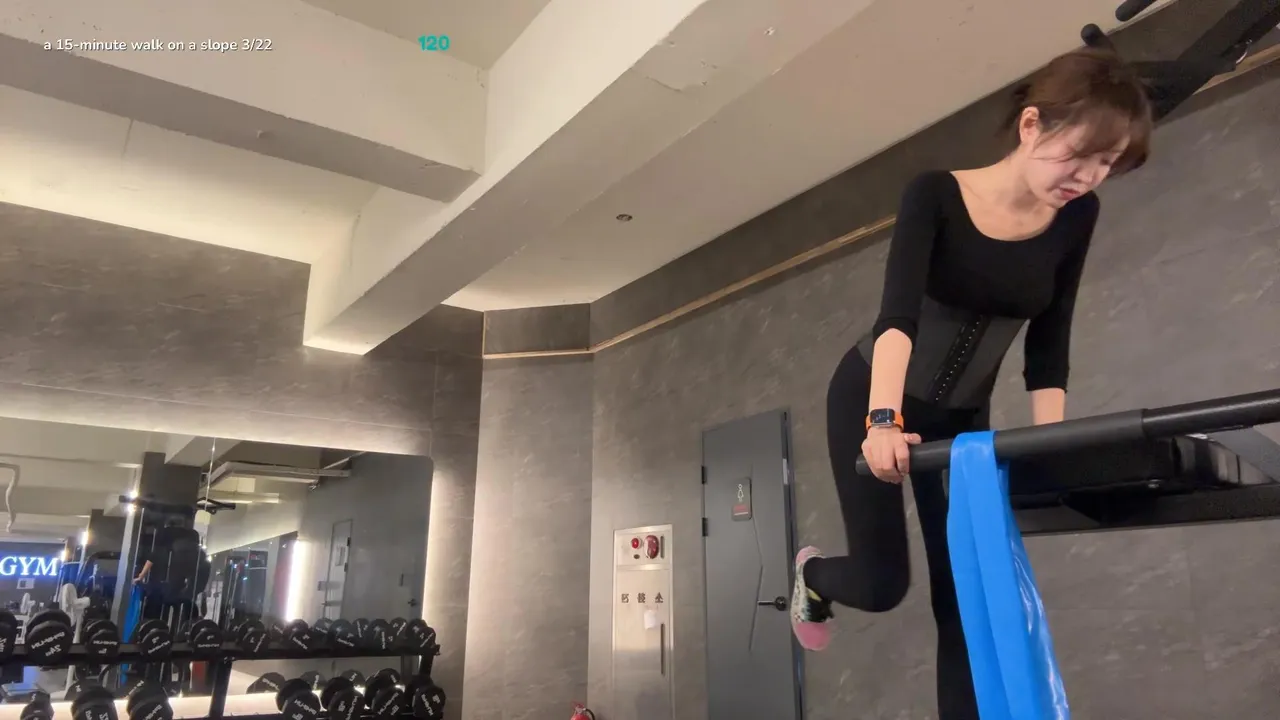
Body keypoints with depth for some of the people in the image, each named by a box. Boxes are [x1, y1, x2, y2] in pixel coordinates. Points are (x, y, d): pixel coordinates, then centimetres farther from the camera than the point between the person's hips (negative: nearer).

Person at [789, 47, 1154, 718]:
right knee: (883, 582, -1)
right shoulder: (936, 195, -20)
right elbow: (897, 316, -33)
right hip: (873, 400, -4)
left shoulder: (1076, 217, -7)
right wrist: (884, 421, -48)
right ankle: (813, 574, 35)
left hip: (963, 416, 4)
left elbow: (1047, 350, -5)